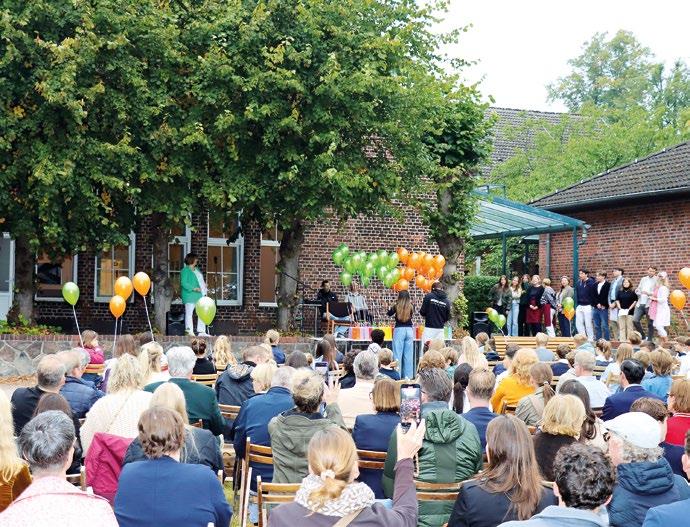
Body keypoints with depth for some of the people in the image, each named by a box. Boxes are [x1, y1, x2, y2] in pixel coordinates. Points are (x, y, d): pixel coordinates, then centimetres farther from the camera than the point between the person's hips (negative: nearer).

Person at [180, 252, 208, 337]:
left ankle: (202, 332, 10)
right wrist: (194, 288, -21)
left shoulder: (197, 269, 20)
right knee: (189, 313, -5)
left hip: (199, 295, 8)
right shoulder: (185, 270, -6)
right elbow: (183, 283, -14)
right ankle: (189, 331, -4)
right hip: (189, 295, -8)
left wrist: (205, 287, 8)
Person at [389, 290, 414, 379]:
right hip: (409, 330, 2)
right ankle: (408, 376, 9)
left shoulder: (396, 307, -5)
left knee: (397, 354, 0)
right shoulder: (411, 307, 0)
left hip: (399, 330, -2)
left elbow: (389, 314, 12)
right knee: (408, 354, 7)